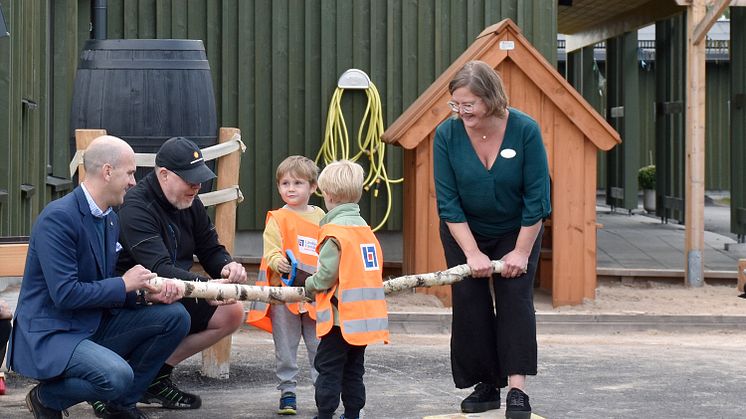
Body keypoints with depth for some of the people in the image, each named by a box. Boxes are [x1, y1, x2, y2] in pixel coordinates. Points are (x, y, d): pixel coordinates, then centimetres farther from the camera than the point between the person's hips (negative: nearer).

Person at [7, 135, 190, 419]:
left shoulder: (110, 219, 10)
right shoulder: (58, 218, -20)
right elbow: (65, 294, -25)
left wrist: (145, 293, -4)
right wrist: (124, 284, -15)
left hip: (95, 325, 9)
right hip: (49, 334, -9)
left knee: (175, 317, 0)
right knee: (117, 375, -33)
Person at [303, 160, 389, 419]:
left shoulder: (334, 232, -14)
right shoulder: (365, 229, 11)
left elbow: (325, 276, -18)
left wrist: (309, 286, 3)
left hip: (341, 316, -8)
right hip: (365, 315, 8)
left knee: (328, 366, 0)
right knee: (353, 369, 14)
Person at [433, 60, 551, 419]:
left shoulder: (525, 130, -22)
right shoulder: (447, 134, -19)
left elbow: (536, 197, -18)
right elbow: (448, 201, -16)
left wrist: (522, 252, -17)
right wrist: (472, 253, -20)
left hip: (516, 230, -1)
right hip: (464, 231, 2)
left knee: (515, 298, -11)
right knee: (470, 303, -3)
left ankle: (517, 389, -14)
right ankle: (486, 385, 8)